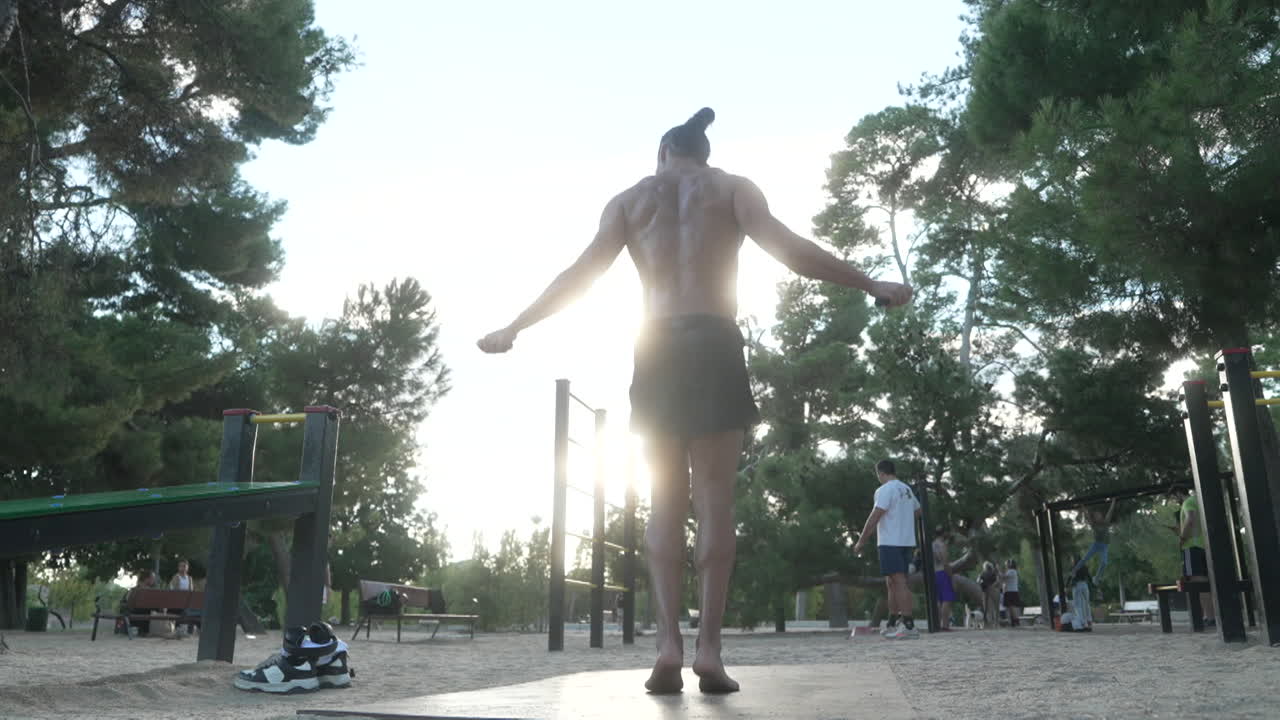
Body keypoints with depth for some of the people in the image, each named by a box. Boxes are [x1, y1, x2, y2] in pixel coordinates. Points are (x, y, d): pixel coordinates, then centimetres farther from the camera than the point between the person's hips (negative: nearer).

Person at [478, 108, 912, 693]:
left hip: (655, 352, 2)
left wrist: (514, 328, 17)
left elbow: (580, 274, 10)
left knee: (665, 499, 5)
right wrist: (871, 285, 2)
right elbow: (789, 249, -3)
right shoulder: (732, 187, 11)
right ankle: (708, 647, -8)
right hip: (715, 347, -2)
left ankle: (668, 643, -6)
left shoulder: (629, 198, 17)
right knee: (714, 497, -1)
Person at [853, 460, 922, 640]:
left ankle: (909, 626, -15)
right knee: (892, 583, 15)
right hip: (906, 542, 9)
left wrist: (861, 541, -12)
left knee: (899, 582, -11)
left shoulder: (885, 490, -11)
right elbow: (917, 511, 30)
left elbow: (874, 517, -16)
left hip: (890, 543, -9)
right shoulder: (906, 489, 15)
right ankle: (892, 625, 20)